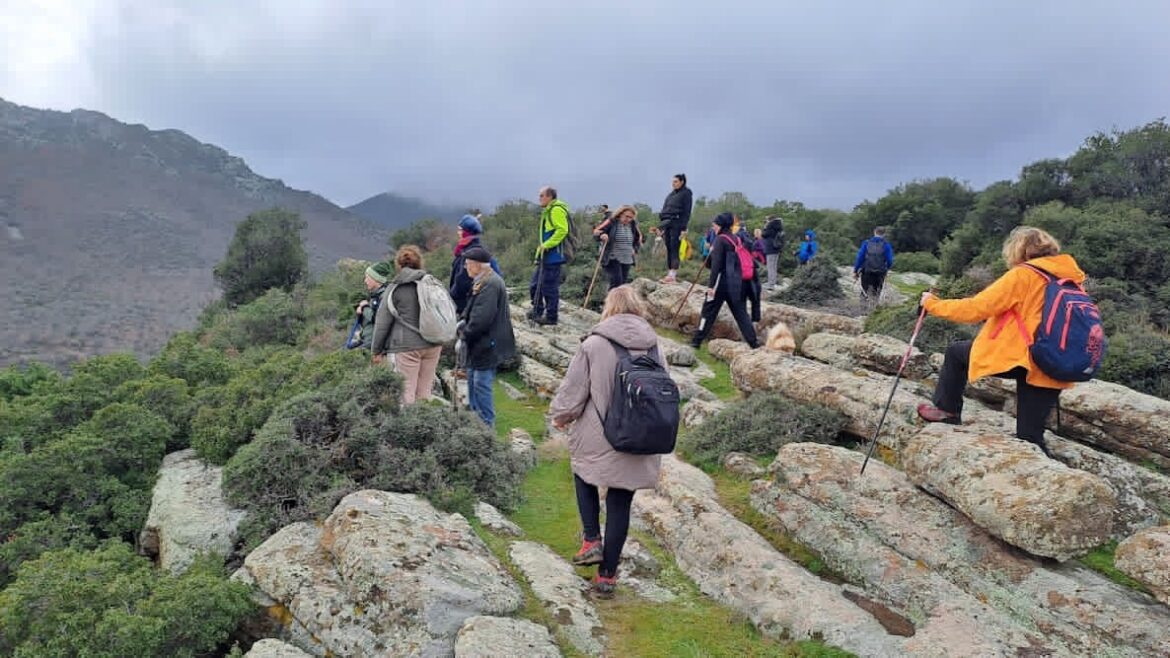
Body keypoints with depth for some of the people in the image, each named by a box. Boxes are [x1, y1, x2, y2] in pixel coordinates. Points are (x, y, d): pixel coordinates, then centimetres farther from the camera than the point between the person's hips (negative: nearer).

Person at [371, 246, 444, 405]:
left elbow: (382, 322, -1)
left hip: (406, 346, -5)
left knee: (406, 393, -2)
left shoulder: (394, 289, -3)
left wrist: (377, 350, 7)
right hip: (433, 345, 5)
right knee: (425, 391, 11)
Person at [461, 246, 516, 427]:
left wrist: (466, 335, -14)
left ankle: (487, 424, 6)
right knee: (473, 379, 20)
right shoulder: (483, 281, 13)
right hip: (480, 343, 11)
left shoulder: (490, 284, -22)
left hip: (487, 344, -11)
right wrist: (465, 322, 5)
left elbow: (482, 318, -26)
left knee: (481, 384, -4)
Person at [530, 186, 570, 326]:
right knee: (535, 285, 14)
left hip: (553, 255, -11)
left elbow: (562, 230, -22)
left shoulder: (557, 209, -12)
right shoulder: (547, 211, 20)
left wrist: (547, 245, -22)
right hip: (545, 255, 11)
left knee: (549, 287, -4)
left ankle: (551, 317, 4)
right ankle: (537, 312, 25)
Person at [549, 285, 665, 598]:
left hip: (597, 440, -3)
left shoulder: (594, 344, -11)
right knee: (620, 503, 11)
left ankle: (592, 541, 16)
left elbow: (573, 390, -6)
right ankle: (608, 574, 19)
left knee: (584, 476, 27)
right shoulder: (654, 348, 1)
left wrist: (560, 416, 14)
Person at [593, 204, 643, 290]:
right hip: (612, 258, -6)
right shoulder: (612, 222, -6)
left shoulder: (632, 225, 8)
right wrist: (601, 235, -32)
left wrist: (635, 249, 9)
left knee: (624, 282, 6)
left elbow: (638, 238, 25)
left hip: (627, 260, 6)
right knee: (617, 280, -20)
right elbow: (596, 232, -10)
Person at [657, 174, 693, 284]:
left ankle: (673, 275, -12)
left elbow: (686, 212, -7)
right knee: (669, 249, 5)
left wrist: (683, 229, -14)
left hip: (677, 224, -7)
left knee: (674, 249, -11)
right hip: (667, 223, 7)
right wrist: (660, 227, 17)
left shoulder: (686, 194, -1)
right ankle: (670, 273, 9)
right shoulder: (671, 194, 20)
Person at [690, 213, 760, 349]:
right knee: (740, 313, 9)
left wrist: (711, 285, -15)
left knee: (709, 311, 2)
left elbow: (716, 264, -15)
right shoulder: (735, 239, 13)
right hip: (736, 282, 6)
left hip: (722, 281, -6)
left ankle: (697, 341, 8)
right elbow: (737, 262, 16)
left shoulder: (720, 239, -8)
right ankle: (753, 342, 6)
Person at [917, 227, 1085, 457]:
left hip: (1023, 358, -6)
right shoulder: (1069, 278, 12)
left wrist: (932, 304, 2)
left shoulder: (1022, 275, -8)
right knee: (1030, 437, 11)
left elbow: (975, 309, -9)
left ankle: (947, 410, 22)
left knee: (956, 352, 17)